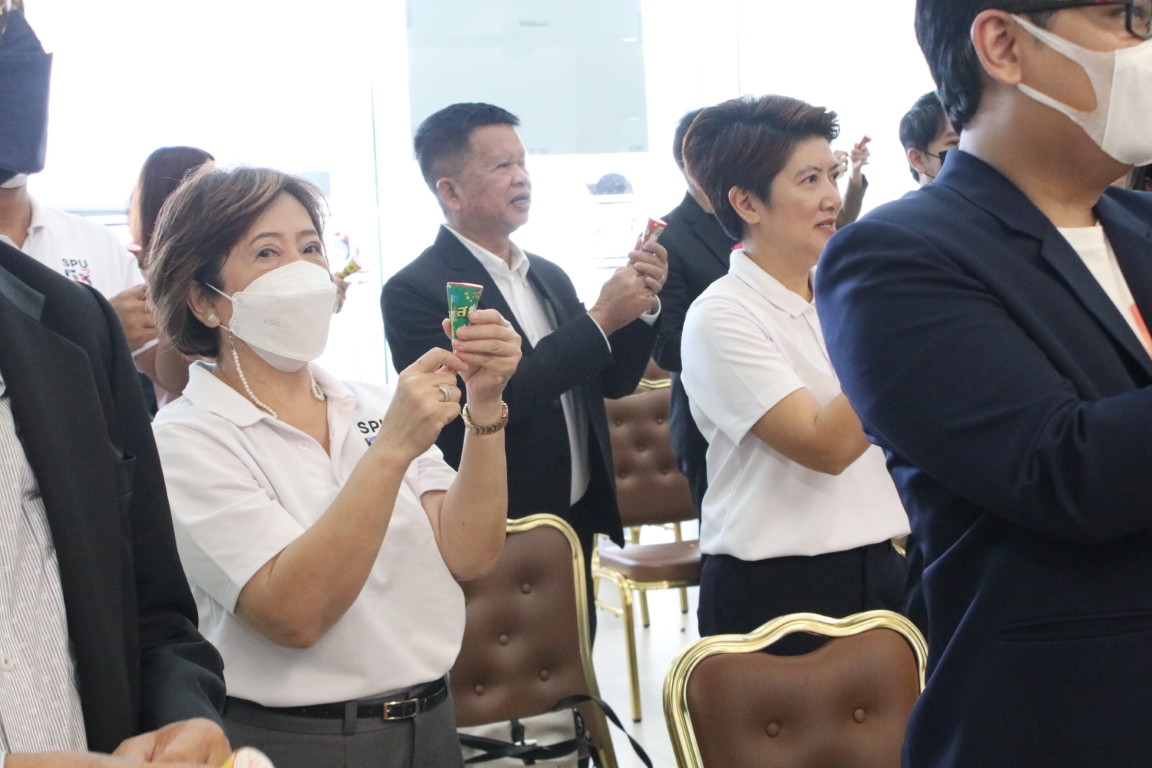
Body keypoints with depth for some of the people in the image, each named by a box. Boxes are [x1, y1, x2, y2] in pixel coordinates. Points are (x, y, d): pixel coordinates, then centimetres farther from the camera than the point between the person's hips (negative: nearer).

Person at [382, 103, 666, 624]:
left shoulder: (549, 278, 9)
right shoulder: (414, 292, -13)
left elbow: (612, 382, 13)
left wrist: (642, 303, -5)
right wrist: (600, 319, -20)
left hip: (579, 529, 7)